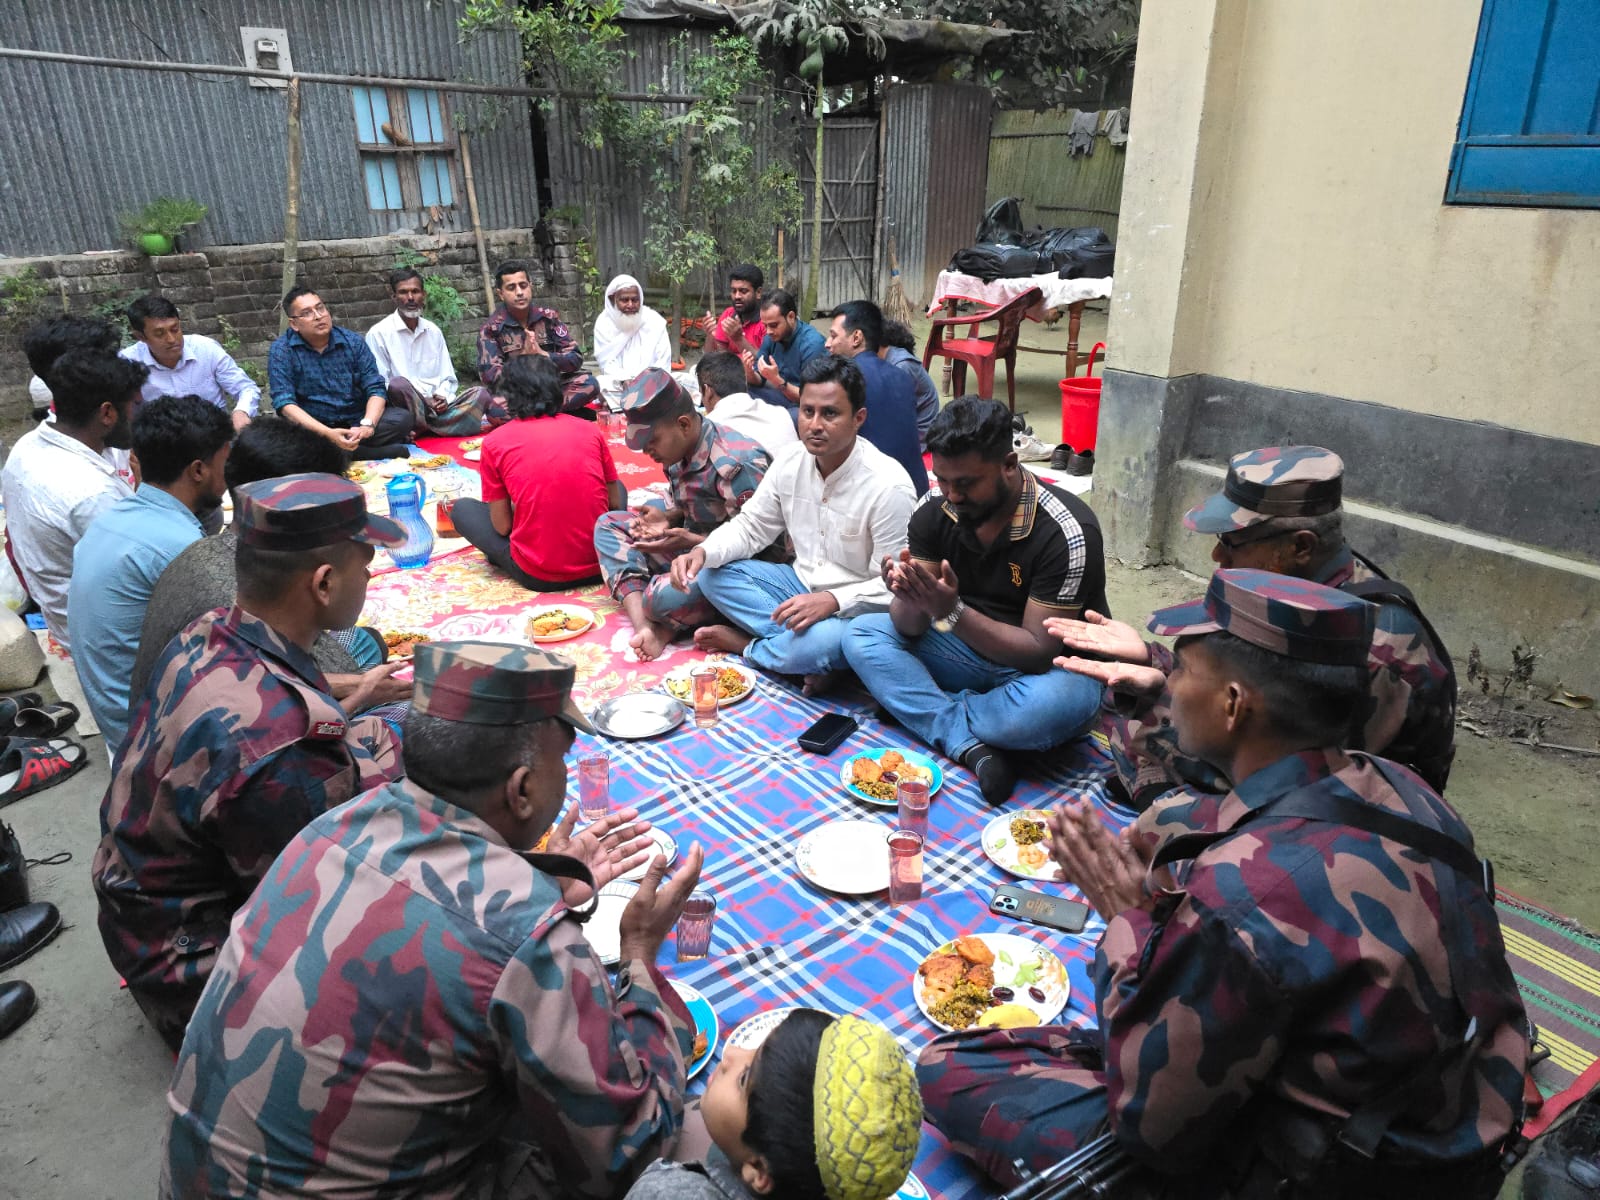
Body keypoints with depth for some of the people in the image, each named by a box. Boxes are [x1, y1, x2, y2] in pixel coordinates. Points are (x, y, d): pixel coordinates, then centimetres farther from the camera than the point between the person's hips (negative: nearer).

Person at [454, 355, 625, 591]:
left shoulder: (495, 441, -1)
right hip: (600, 565, 1)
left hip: (537, 576, -1)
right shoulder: (591, 430, 4)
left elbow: (502, 526, -1)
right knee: (619, 487, 31)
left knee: (462, 508, 22)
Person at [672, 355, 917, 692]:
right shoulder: (790, 464, -3)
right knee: (711, 574, -7)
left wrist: (832, 600, -34)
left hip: (856, 605, -6)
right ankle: (807, 653, -15)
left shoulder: (888, 486, -22)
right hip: (802, 584, 7)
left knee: (824, 640, -39)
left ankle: (748, 647, -4)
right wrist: (703, 552, -14)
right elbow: (750, 527, 6)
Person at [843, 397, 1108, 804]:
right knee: (861, 634, -13)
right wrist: (910, 597, -34)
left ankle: (919, 710, -13)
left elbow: (1040, 652, -25)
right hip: (971, 647, 5)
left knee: (1063, 702, -39)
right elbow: (910, 628, -10)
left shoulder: (1067, 533, -25)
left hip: (1049, 665, -4)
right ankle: (970, 744, -26)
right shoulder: (934, 510, -10)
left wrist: (952, 611, -36)